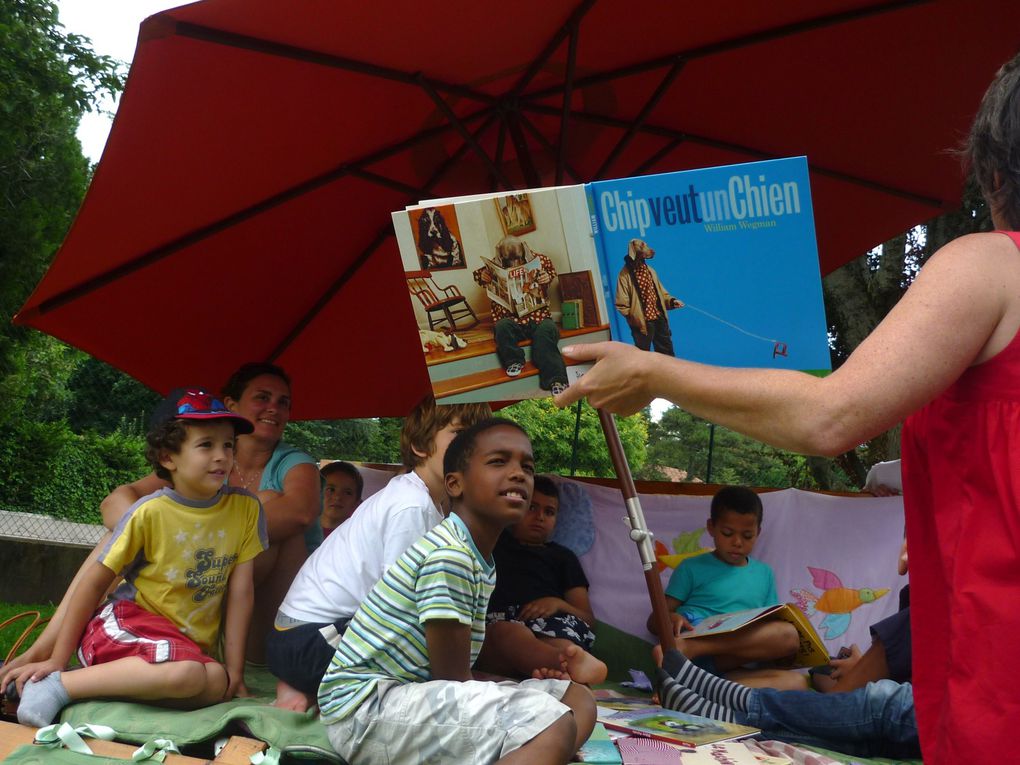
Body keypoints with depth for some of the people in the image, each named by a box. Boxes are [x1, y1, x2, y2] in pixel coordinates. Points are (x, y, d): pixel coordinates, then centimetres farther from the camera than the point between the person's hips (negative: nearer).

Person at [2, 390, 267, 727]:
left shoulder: (246, 509, -3)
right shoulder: (150, 512, -12)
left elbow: (240, 591, -1)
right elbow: (95, 582, -5)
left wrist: (234, 671, -3)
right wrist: (57, 659, -4)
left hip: (189, 647, 4)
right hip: (125, 622, -4)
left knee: (219, 684, -30)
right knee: (186, 674, -36)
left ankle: (113, 679, -13)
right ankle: (58, 686, -20)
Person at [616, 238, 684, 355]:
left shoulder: (650, 270, 9)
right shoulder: (625, 275, -12)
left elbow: (660, 292, 17)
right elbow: (621, 304, -13)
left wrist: (671, 300, -1)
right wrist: (634, 317, -12)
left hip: (659, 318, 6)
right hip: (642, 322, -6)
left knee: (667, 352, 15)